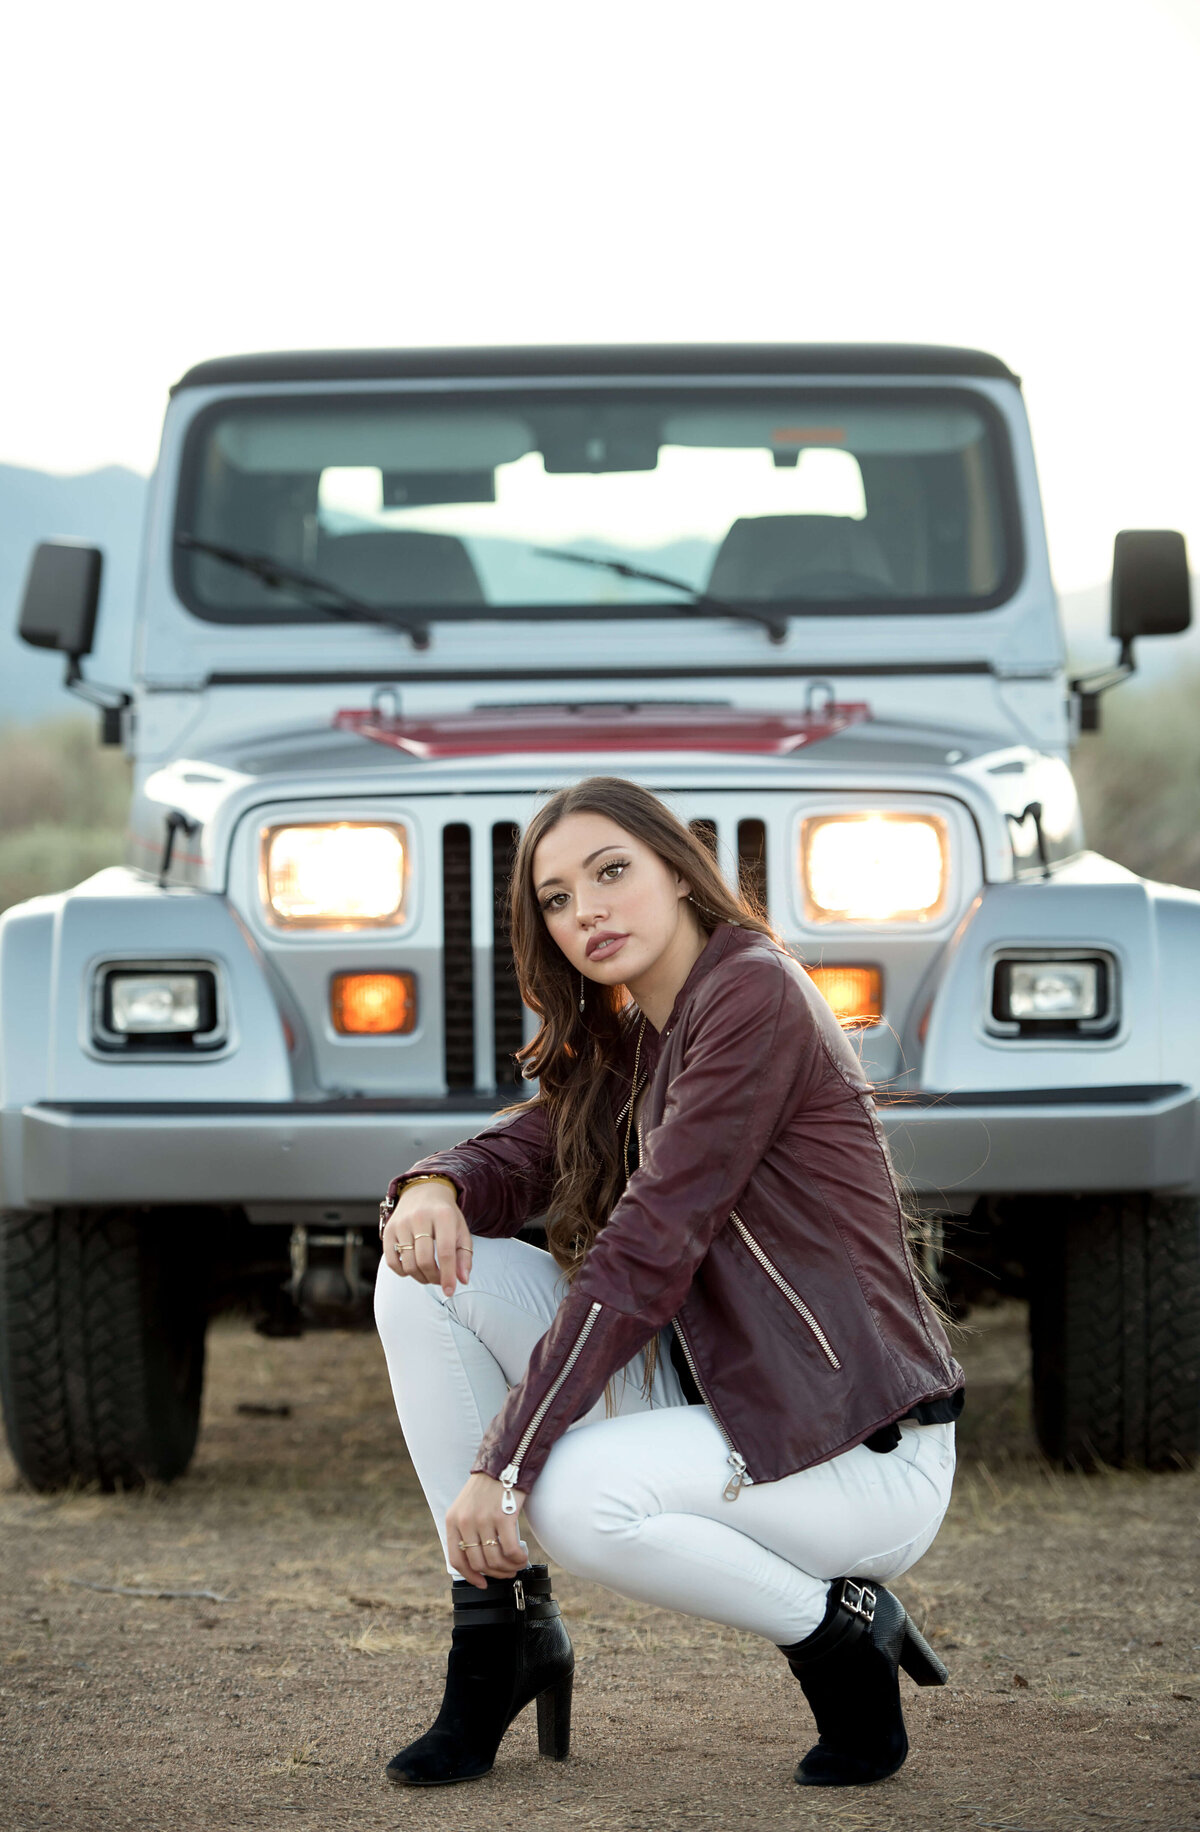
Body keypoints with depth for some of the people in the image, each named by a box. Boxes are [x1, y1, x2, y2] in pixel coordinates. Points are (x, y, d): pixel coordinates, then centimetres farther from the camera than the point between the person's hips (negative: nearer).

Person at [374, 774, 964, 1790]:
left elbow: (651, 1246, -22)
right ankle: (500, 1626, 3)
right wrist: (436, 1187, -16)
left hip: (864, 1452, -9)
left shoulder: (753, 992, -17)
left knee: (575, 1497, -34)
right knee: (428, 1276, -2)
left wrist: (506, 1460, -23)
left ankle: (838, 1625, -8)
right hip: (714, 1399, 9)